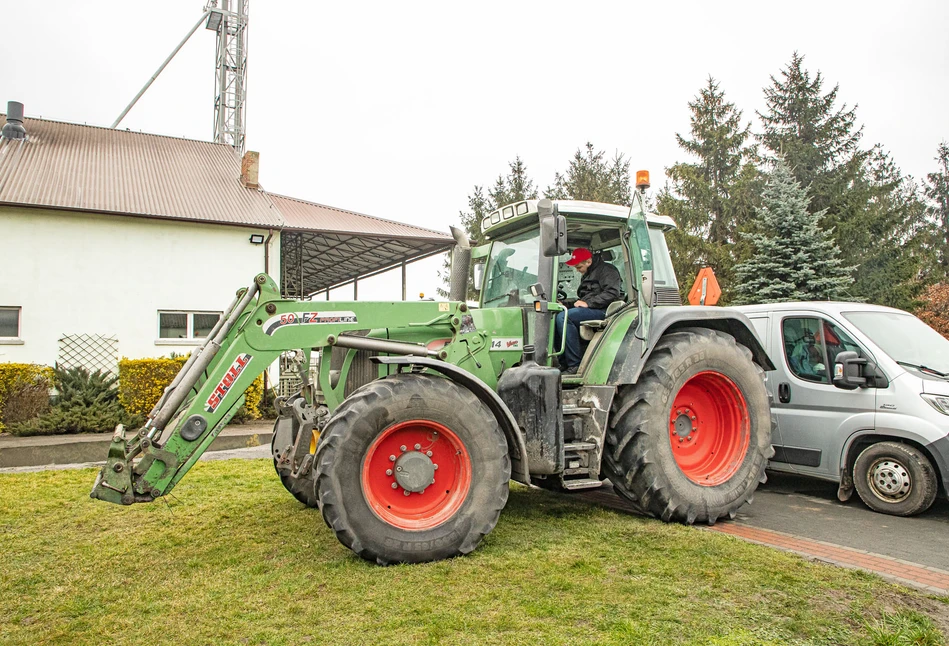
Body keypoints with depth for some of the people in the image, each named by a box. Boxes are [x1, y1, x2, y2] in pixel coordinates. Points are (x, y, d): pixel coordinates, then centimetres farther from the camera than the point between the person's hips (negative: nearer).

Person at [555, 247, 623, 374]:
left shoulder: (606, 270, 0)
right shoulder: (587, 276, 30)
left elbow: (612, 293, -16)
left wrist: (588, 303, -19)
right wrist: (563, 303, 12)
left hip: (603, 311, -9)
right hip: (588, 311, 9)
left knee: (563, 317, -28)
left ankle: (575, 364, -28)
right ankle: (564, 361, -11)